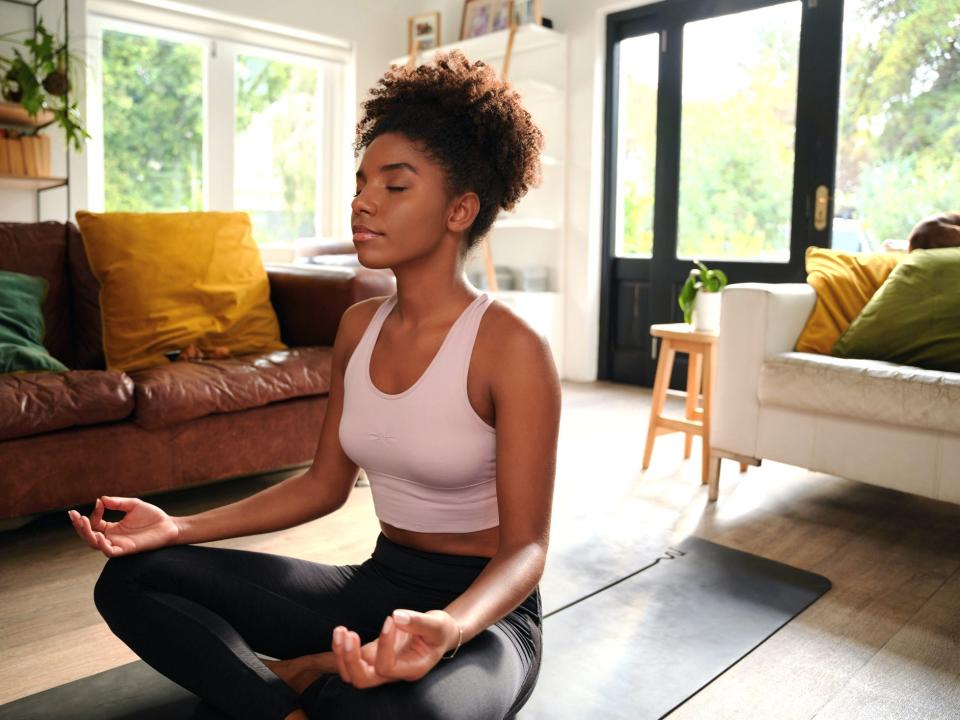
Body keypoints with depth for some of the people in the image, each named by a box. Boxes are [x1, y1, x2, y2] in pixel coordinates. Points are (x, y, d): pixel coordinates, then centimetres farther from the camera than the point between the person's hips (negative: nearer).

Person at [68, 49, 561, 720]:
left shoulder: (512, 348, -18)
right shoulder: (359, 326, 2)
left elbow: (526, 546, -16)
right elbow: (325, 483, 8)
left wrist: (446, 630, -37)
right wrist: (179, 528, 0)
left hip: (482, 610, -6)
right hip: (378, 585, 6)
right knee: (133, 578, -2)